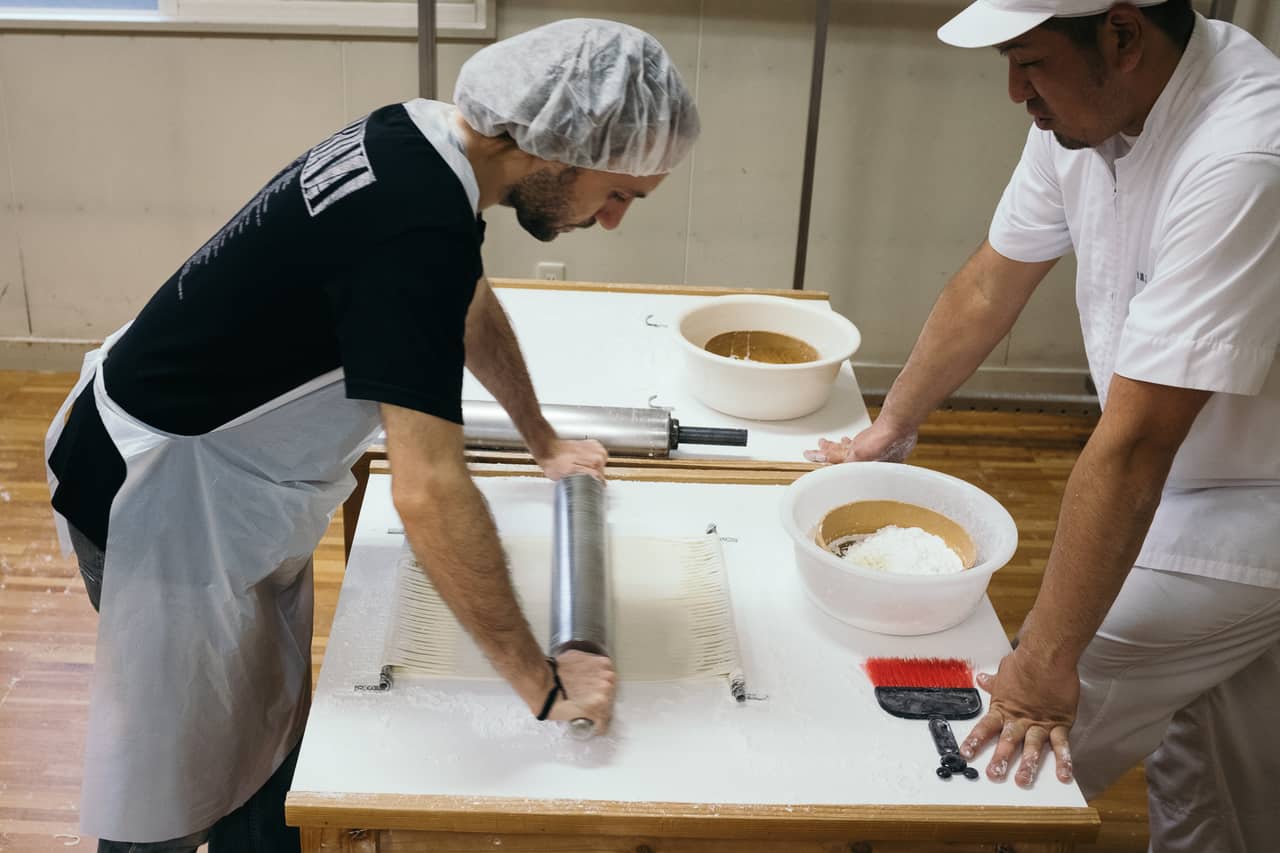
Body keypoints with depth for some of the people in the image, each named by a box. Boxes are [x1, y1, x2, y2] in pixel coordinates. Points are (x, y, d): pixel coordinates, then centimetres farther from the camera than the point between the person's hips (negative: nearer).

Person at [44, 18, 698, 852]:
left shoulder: (418, 138, -3)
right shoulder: (417, 229, -33)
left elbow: (473, 306, 16)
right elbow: (430, 493, -34)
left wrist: (545, 442, 26)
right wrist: (541, 681, -24)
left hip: (229, 475, 9)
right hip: (163, 498, -9)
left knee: (267, 731, 19)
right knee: (181, 776, 6)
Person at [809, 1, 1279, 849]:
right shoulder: (1091, 104, -8)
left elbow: (1133, 445, -33)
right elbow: (990, 287, 6)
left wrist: (1045, 665, -27)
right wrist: (891, 427, 12)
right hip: (1188, 478, 7)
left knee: (1025, 749, -2)